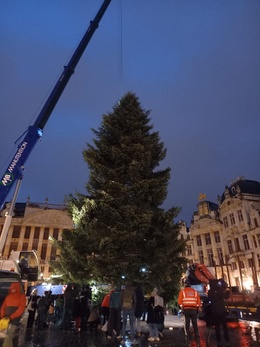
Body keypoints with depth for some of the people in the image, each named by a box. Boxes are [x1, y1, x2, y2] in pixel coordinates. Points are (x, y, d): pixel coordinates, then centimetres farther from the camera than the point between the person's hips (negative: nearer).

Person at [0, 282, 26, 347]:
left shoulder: (22, 296, -3)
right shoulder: (8, 296, 13)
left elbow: (21, 309, -9)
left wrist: (11, 317, -15)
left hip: (15, 318, -5)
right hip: (6, 318, 6)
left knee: (8, 336, -15)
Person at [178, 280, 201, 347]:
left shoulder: (182, 291, 6)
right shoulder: (195, 291, 14)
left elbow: (179, 301, -2)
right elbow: (199, 302, 7)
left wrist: (182, 307, 10)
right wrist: (197, 308, 15)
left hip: (186, 309, -2)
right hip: (194, 309, 2)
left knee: (187, 326, 6)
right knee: (195, 326, 10)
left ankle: (188, 341, 2)